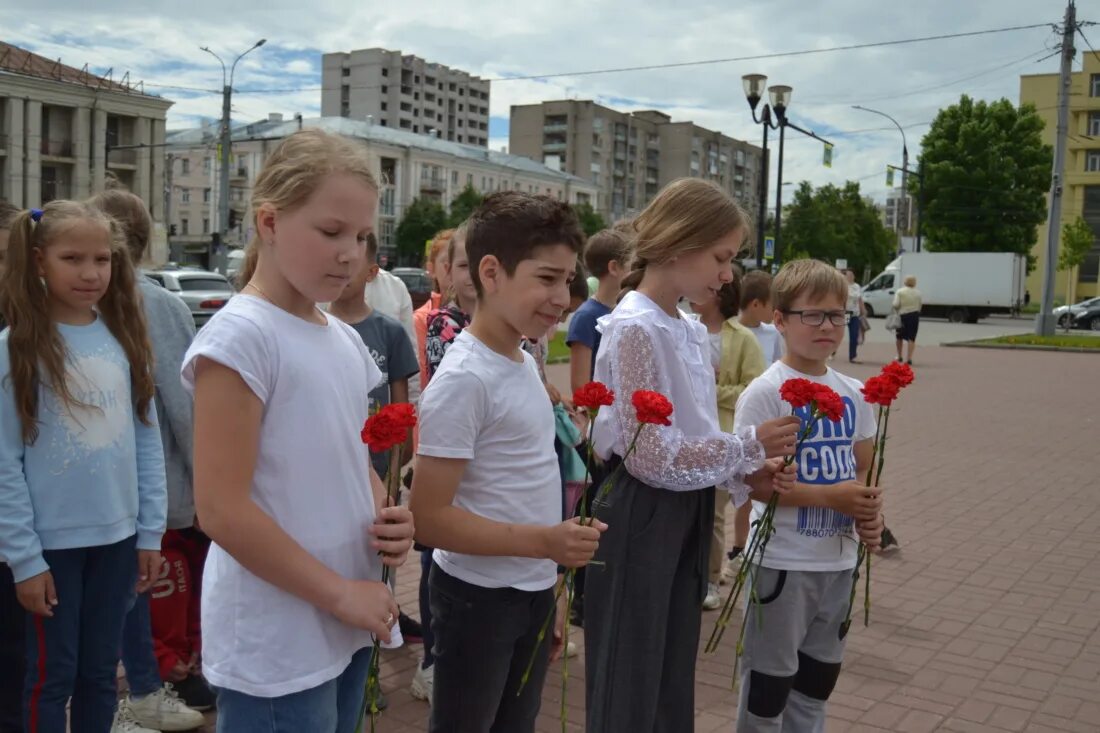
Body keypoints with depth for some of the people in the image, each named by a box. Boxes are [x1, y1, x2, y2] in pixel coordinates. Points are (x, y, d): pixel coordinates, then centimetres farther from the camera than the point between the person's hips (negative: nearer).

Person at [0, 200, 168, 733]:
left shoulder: (125, 339, 2)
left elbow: (148, 441, 4)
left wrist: (151, 531, 2)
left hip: (117, 535, 4)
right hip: (52, 541, -3)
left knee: (100, 671, 16)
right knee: (52, 674, 10)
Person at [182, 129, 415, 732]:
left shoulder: (345, 340, 7)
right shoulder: (239, 337, -16)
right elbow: (220, 509, -19)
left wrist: (387, 516, -2)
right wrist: (340, 593, -15)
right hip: (275, 649, -7)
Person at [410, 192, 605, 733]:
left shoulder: (524, 363, 6)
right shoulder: (464, 379, -21)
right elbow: (430, 518, -22)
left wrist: (547, 588, 15)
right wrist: (543, 543, -25)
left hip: (534, 592, 8)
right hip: (480, 597, -8)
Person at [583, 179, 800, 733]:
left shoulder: (693, 333, 10)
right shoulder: (634, 329, -17)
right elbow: (650, 456, -22)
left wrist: (744, 470, -2)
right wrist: (748, 447, -16)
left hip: (689, 511, 8)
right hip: (641, 516, -8)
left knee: (673, 680, 18)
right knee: (630, 687, 5)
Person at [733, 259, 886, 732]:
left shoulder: (853, 394, 5)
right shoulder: (765, 393, -15)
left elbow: (863, 469, 12)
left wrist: (869, 512, -8)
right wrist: (830, 497, -22)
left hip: (839, 559, 6)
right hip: (783, 561, -6)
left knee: (819, 675, 20)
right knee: (770, 676, 8)